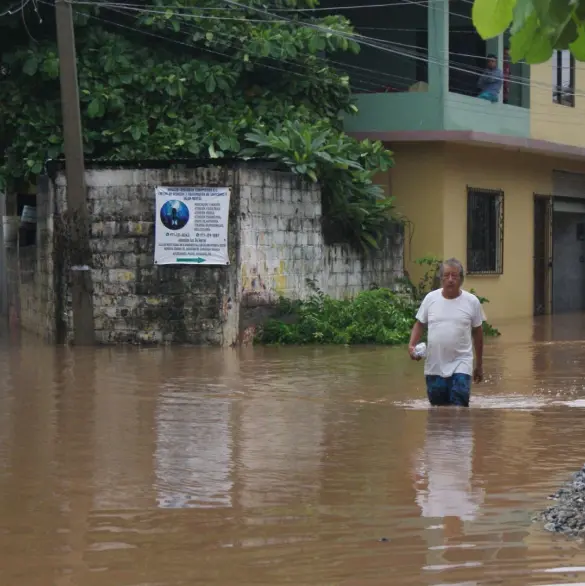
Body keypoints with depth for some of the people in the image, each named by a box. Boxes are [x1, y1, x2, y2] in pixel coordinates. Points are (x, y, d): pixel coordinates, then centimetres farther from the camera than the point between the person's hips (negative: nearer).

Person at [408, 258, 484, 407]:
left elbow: (477, 332, 8)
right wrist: (411, 345, -7)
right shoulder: (430, 298, 2)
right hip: (434, 366, 2)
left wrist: (479, 365, 13)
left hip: (461, 365, -2)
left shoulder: (472, 301, -1)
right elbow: (420, 324, 12)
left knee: (459, 405, -14)